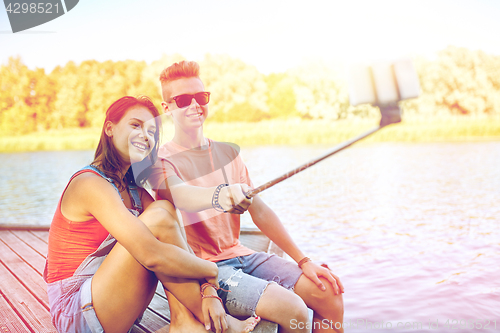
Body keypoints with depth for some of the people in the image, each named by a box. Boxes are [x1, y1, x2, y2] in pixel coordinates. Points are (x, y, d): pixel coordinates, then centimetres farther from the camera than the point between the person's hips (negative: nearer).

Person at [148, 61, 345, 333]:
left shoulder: (228, 152, 13)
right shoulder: (162, 161, -5)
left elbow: (260, 211, 9)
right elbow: (182, 196, -29)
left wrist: (304, 261, 2)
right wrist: (218, 196, -53)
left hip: (240, 255, 6)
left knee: (330, 295, -9)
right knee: (292, 309, -25)